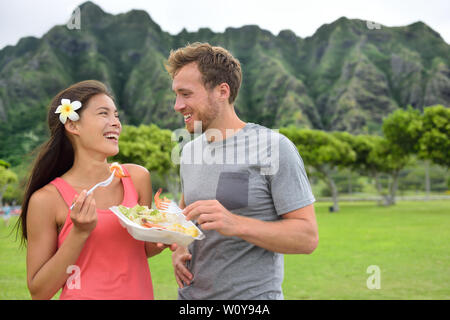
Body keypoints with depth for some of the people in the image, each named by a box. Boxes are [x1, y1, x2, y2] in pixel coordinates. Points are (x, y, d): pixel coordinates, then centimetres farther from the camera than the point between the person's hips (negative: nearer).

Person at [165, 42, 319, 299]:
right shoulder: (190, 151, 6)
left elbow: (308, 237, -16)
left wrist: (235, 224, -28)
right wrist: (180, 248, 0)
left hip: (253, 293, -5)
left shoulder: (274, 147, -14)